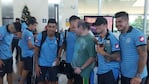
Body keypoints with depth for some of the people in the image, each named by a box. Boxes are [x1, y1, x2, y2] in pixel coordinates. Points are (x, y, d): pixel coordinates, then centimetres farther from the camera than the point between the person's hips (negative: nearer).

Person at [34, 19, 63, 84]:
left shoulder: (59, 37, -13)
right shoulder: (40, 36, -17)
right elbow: (36, 51, -8)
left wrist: (58, 58, -8)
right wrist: (36, 65, -9)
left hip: (53, 64, 2)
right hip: (41, 64, -1)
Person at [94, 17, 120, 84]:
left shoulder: (112, 38, -13)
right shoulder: (98, 39, 9)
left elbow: (118, 58, -17)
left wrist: (104, 53, -20)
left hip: (111, 71, -7)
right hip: (100, 71, 7)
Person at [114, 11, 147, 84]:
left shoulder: (137, 34, -15)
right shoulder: (121, 36, 8)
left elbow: (143, 55, -18)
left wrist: (138, 76, -20)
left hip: (135, 76, -7)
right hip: (124, 74, 7)